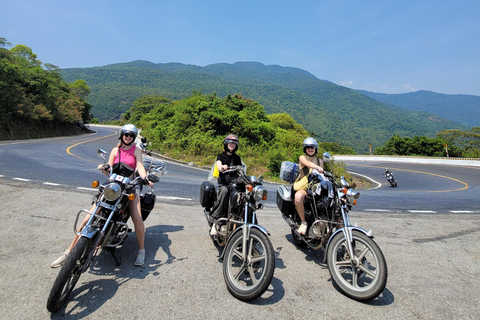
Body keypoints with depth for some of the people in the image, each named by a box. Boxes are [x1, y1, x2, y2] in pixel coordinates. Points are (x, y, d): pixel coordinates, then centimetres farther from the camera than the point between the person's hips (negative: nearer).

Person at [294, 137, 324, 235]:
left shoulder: (320, 161, 20)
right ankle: (303, 222, -20)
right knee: (298, 196, -39)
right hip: (304, 187, -4)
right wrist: (317, 167, -39)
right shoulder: (302, 157, 5)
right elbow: (308, 163, -19)